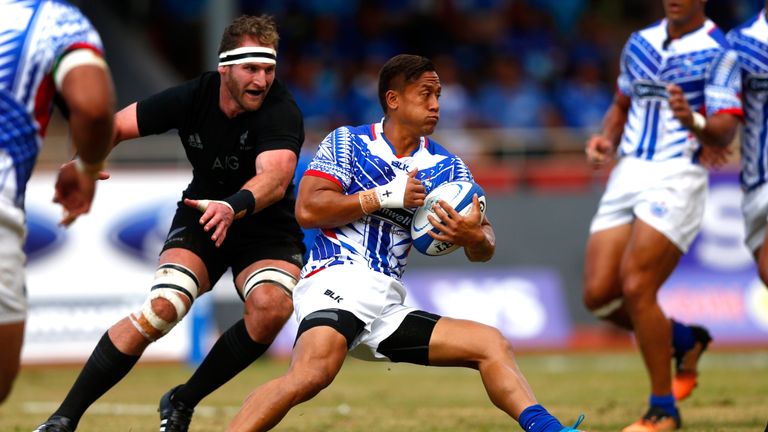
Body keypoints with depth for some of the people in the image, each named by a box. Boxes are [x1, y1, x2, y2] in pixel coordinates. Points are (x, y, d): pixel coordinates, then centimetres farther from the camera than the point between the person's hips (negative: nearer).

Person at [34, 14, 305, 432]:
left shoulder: (281, 112, -23)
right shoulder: (194, 96, -12)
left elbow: (275, 176, -41)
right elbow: (116, 127, -2)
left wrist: (233, 207, -61)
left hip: (266, 227, -1)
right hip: (199, 215, 1)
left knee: (272, 307, -31)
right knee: (163, 307, -25)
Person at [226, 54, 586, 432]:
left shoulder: (447, 167, 15)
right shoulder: (347, 142, 5)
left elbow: (484, 250, 9)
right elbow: (307, 209, -8)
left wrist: (474, 237, -16)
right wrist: (385, 196, -10)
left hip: (388, 307, 6)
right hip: (337, 283, -6)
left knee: (491, 345, -3)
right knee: (313, 373, -34)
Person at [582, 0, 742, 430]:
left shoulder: (718, 52, -7)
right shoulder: (640, 43, 14)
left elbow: (725, 134, -14)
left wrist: (694, 122, -35)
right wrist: (607, 139, 6)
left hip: (677, 180, -7)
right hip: (628, 174, 7)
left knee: (636, 287, -16)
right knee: (599, 295, -2)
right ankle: (685, 340, 24)